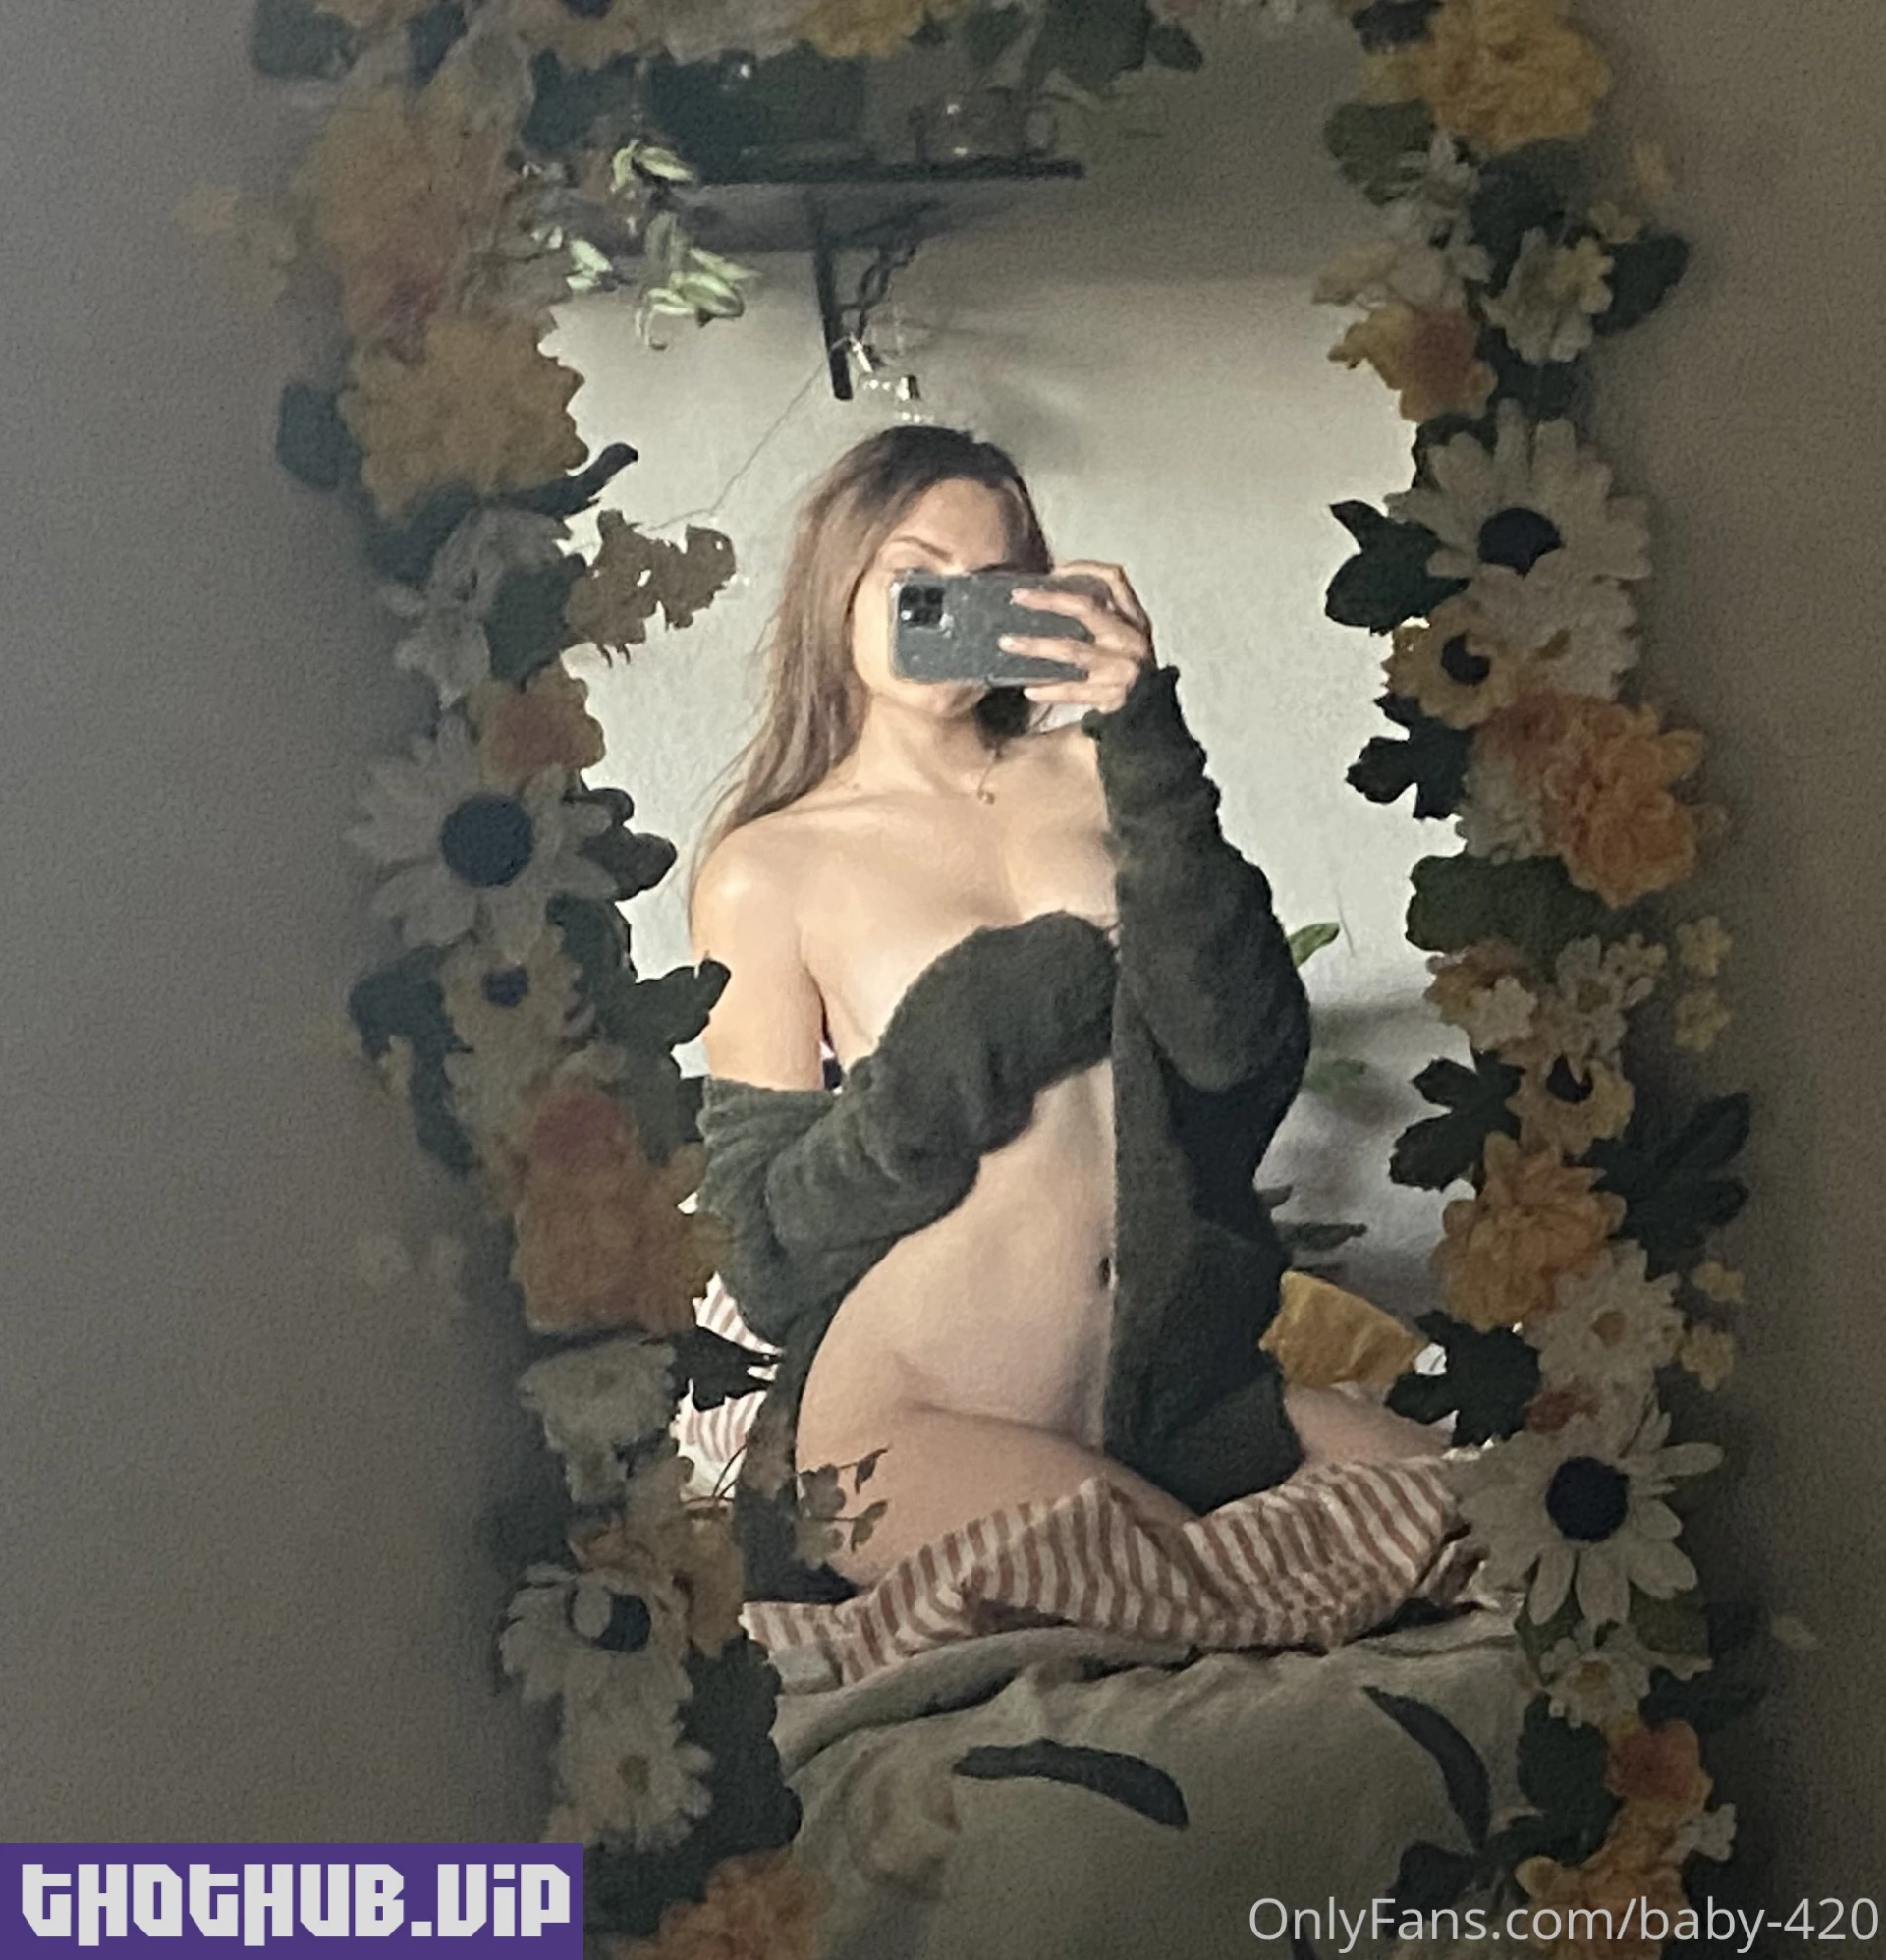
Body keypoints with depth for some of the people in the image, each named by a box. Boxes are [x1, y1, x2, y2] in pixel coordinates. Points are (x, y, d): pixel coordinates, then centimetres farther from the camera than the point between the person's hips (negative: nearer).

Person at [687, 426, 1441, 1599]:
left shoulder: (1092, 778, 12)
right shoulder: (764, 871, 5)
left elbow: (1250, 1053, -4)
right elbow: (762, 1250, 0)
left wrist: (1147, 747, -10)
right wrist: (967, 1038, -13)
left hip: (1164, 1378, 4)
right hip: (912, 1417, -4)